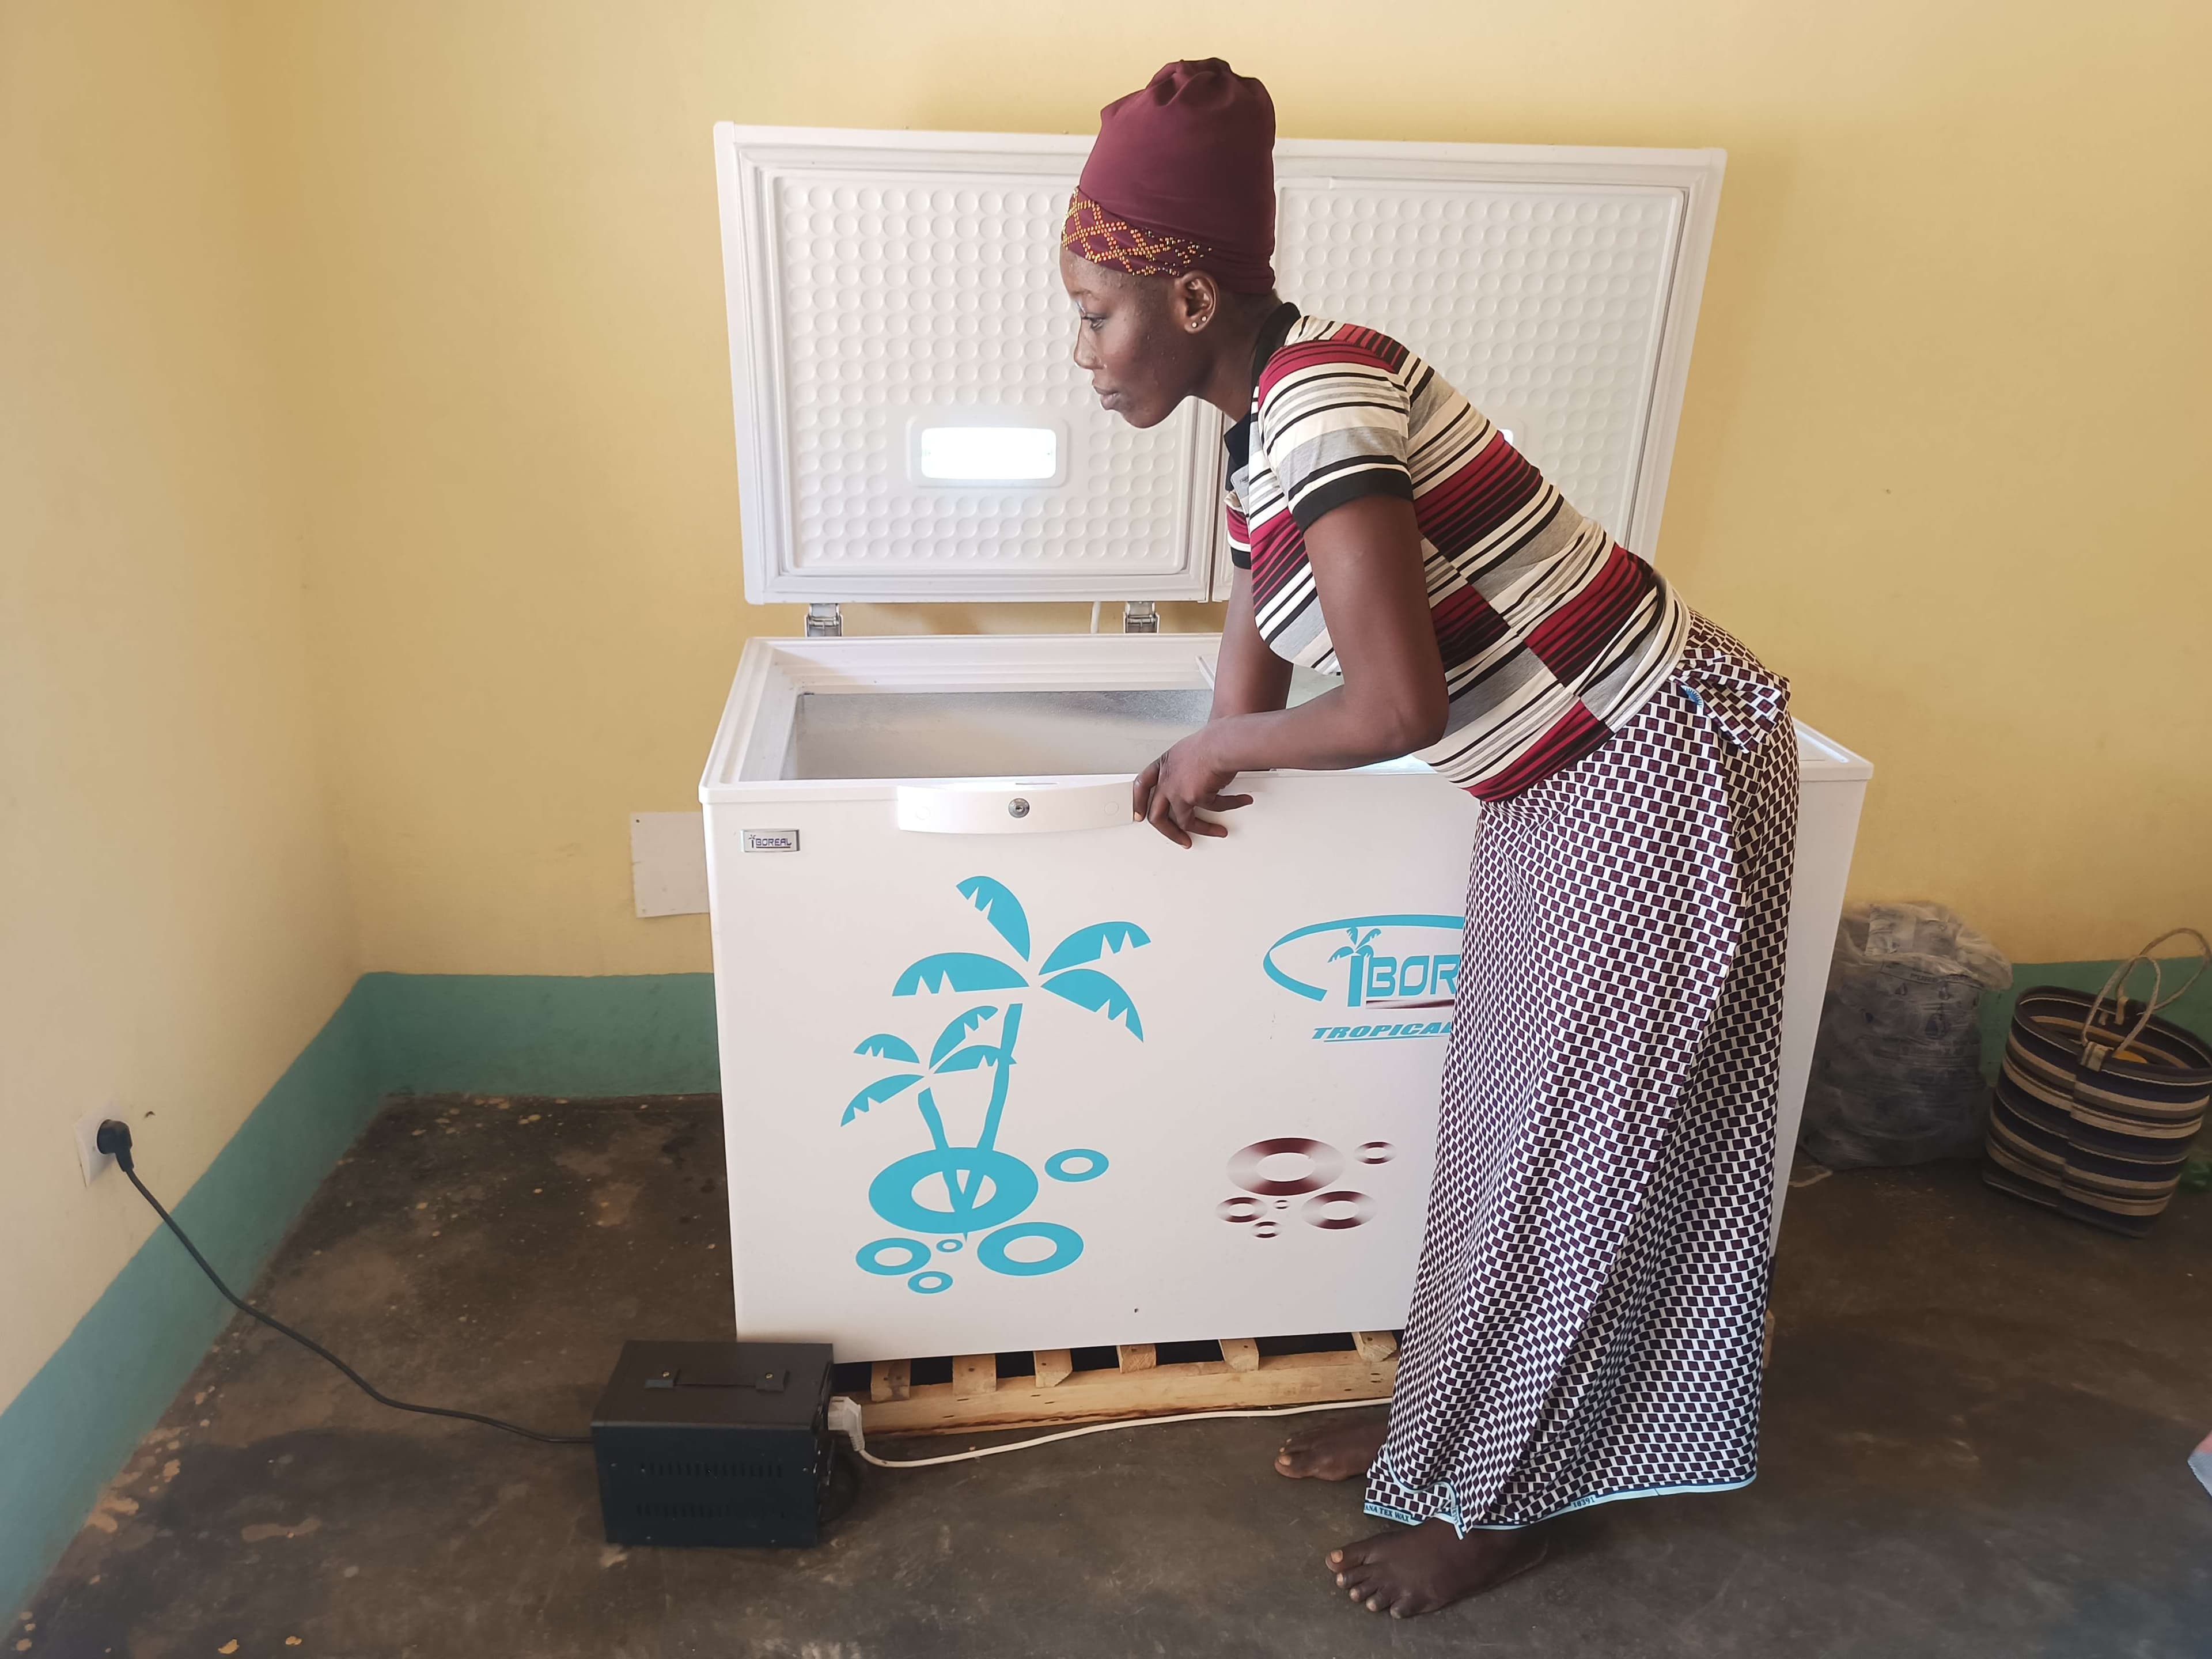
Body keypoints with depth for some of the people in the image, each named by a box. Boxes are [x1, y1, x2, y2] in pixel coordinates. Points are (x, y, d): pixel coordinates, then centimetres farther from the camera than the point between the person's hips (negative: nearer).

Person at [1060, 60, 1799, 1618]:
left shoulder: (1325, 390, -23)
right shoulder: (1262, 436, 6)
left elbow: (1396, 707, -30)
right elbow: (1254, 693, 16)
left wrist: (1216, 749, -14)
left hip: (1664, 777, -9)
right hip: (1562, 790, 9)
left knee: (1581, 1151, 6)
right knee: (1512, 1123, 19)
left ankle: (1493, 1503, 27)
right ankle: (1449, 1414, 39)